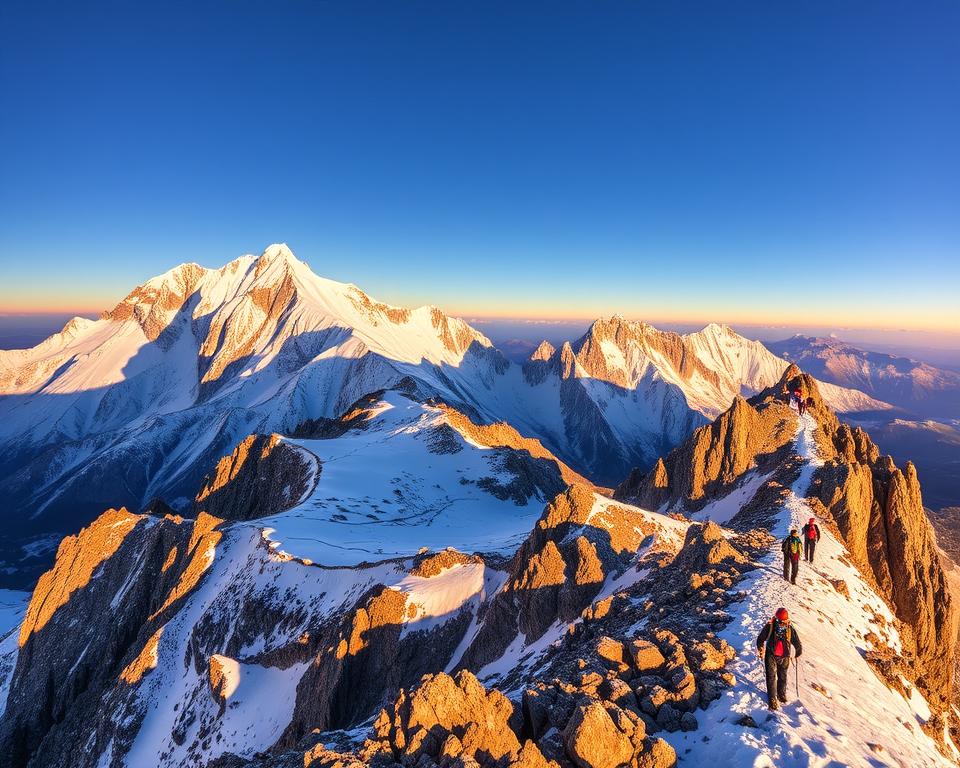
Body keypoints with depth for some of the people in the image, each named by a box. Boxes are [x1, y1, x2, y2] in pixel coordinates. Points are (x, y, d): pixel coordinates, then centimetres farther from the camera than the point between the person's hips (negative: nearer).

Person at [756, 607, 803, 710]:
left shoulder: (790, 629, -11)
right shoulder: (769, 626, -16)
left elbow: (797, 643, 5)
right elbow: (760, 639, -2)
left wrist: (799, 652, 14)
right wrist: (761, 649, -4)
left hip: (784, 657, 2)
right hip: (771, 655, -2)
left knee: (783, 677, 18)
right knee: (771, 677, -2)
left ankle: (782, 694, 40)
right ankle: (772, 700, 7)